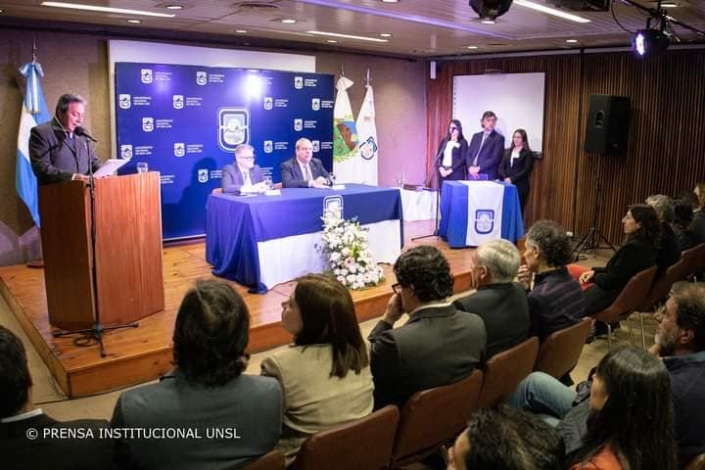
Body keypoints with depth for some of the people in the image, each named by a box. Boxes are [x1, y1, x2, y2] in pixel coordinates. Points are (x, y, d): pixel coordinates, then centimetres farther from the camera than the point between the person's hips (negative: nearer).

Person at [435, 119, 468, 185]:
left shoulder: (463, 142, 3)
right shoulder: (444, 141, 16)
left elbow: (463, 159, -7)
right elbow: (438, 156, 12)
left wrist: (450, 170, -14)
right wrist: (440, 168, -6)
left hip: (456, 173, -4)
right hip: (443, 172, 4)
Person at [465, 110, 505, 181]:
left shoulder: (499, 138, 2)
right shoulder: (476, 136, 18)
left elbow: (495, 158, -8)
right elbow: (469, 154, 11)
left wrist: (479, 168, -15)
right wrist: (470, 167, -7)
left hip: (487, 176, -4)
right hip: (472, 174, 4)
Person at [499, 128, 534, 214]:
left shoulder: (528, 153, 3)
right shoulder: (507, 151, 17)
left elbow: (526, 170, -7)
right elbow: (501, 167, 9)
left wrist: (512, 179, -15)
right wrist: (505, 178, -9)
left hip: (520, 186, -4)